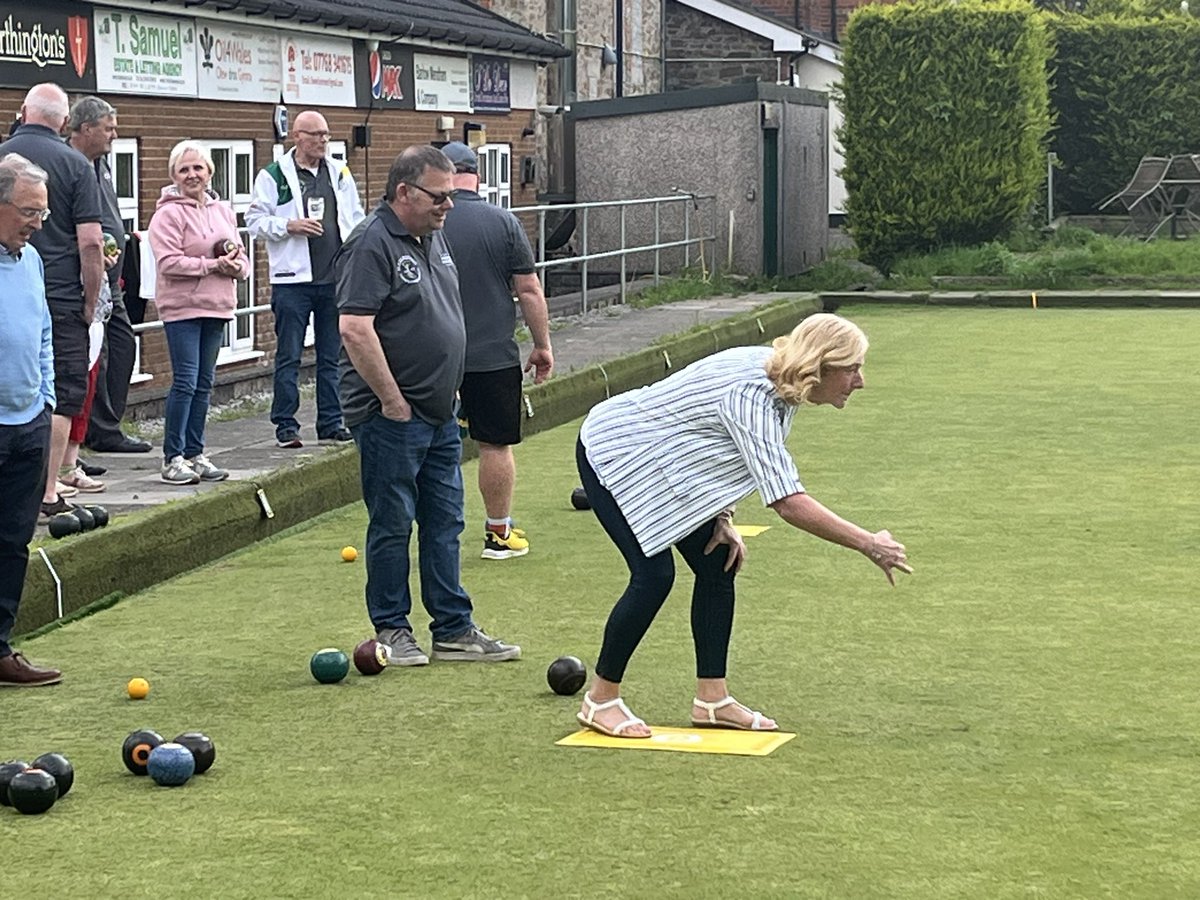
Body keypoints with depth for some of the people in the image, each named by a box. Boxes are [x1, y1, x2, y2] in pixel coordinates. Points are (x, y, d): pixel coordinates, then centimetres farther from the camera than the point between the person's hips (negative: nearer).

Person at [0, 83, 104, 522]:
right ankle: (47, 493, 2)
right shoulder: (75, 164, -5)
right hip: (60, 298, -3)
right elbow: (90, 243, -9)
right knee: (62, 394, 4)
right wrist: (90, 303, 1)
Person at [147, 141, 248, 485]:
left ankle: (195, 453, 18)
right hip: (182, 306, -7)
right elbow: (168, 262, -17)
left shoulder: (223, 211, 14)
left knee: (204, 383, 11)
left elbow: (240, 257, 18)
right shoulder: (168, 213, -7)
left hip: (216, 307, 7)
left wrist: (236, 266, -6)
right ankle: (172, 457, -4)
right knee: (185, 382, -9)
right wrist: (213, 265, -19)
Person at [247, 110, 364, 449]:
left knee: (332, 356, 9)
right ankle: (286, 424, 5)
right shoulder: (274, 176, -1)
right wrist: (289, 226, -16)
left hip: (336, 278, 4)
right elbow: (255, 221, -2)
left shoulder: (339, 174, 12)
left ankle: (331, 421, 16)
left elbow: (355, 219, 16)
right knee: (289, 356, 0)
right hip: (293, 279, -4)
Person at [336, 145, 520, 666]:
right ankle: (391, 630, 12)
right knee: (393, 525, 2)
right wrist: (393, 402, -18)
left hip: (440, 413, 9)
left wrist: (446, 392, 17)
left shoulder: (434, 238, 13)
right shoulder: (372, 244, -16)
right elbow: (354, 330, -23)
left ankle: (454, 629, 18)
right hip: (392, 415, -8)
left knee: (445, 523, 11)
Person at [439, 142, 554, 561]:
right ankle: (499, 533, 16)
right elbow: (529, 290, -3)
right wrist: (542, 345, 7)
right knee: (496, 445, 7)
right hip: (494, 356, -1)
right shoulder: (503, 222, -5)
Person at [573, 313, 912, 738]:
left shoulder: (779, 379, -7)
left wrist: (722, 518, -4)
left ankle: (712, 698, 9)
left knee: (718, 562, 3)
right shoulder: (753, 397, -35)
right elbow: (788, 503, -39)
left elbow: (725, 451, 8)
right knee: (654, 574, -17)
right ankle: (600, 701, -3)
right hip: (611, 454, -10)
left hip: (657, 460, 10)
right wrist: (869, 544, -35)